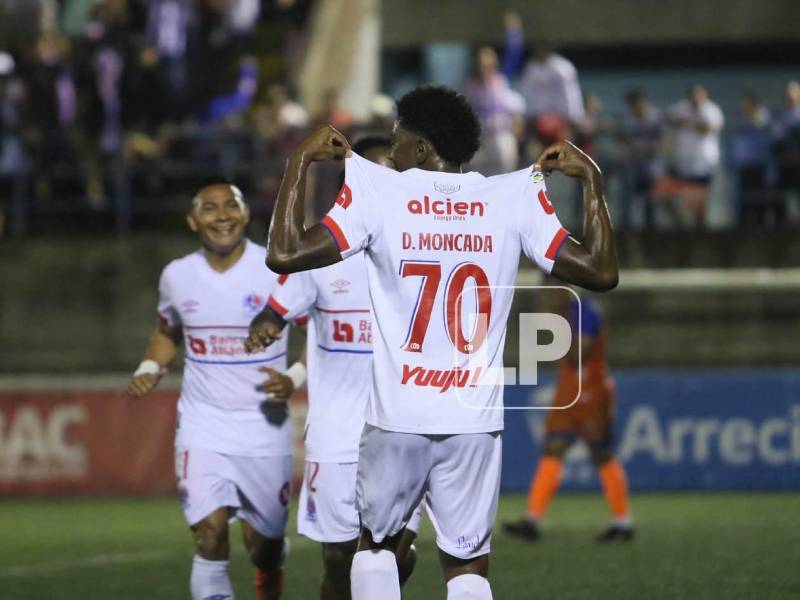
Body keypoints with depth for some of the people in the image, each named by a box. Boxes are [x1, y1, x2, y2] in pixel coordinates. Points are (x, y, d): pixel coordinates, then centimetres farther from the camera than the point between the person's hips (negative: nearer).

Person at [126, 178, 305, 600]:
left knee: (263, 546, 9)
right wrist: (150, 368, 3)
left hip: (264, 428, -1)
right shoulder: (178, 276, 3)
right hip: (202, 427, 1)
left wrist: (295, 379, -18)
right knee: (210, 538, -15)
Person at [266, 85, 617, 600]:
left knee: (377, 541, 19)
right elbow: (601, 271, 2)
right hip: (476, 422, 1)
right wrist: (592, 180, 12)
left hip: (398, 417, -1)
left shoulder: (378, 191, -4)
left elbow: (284, 254, -7)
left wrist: (300, 162, 4)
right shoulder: (513, 198, 0)